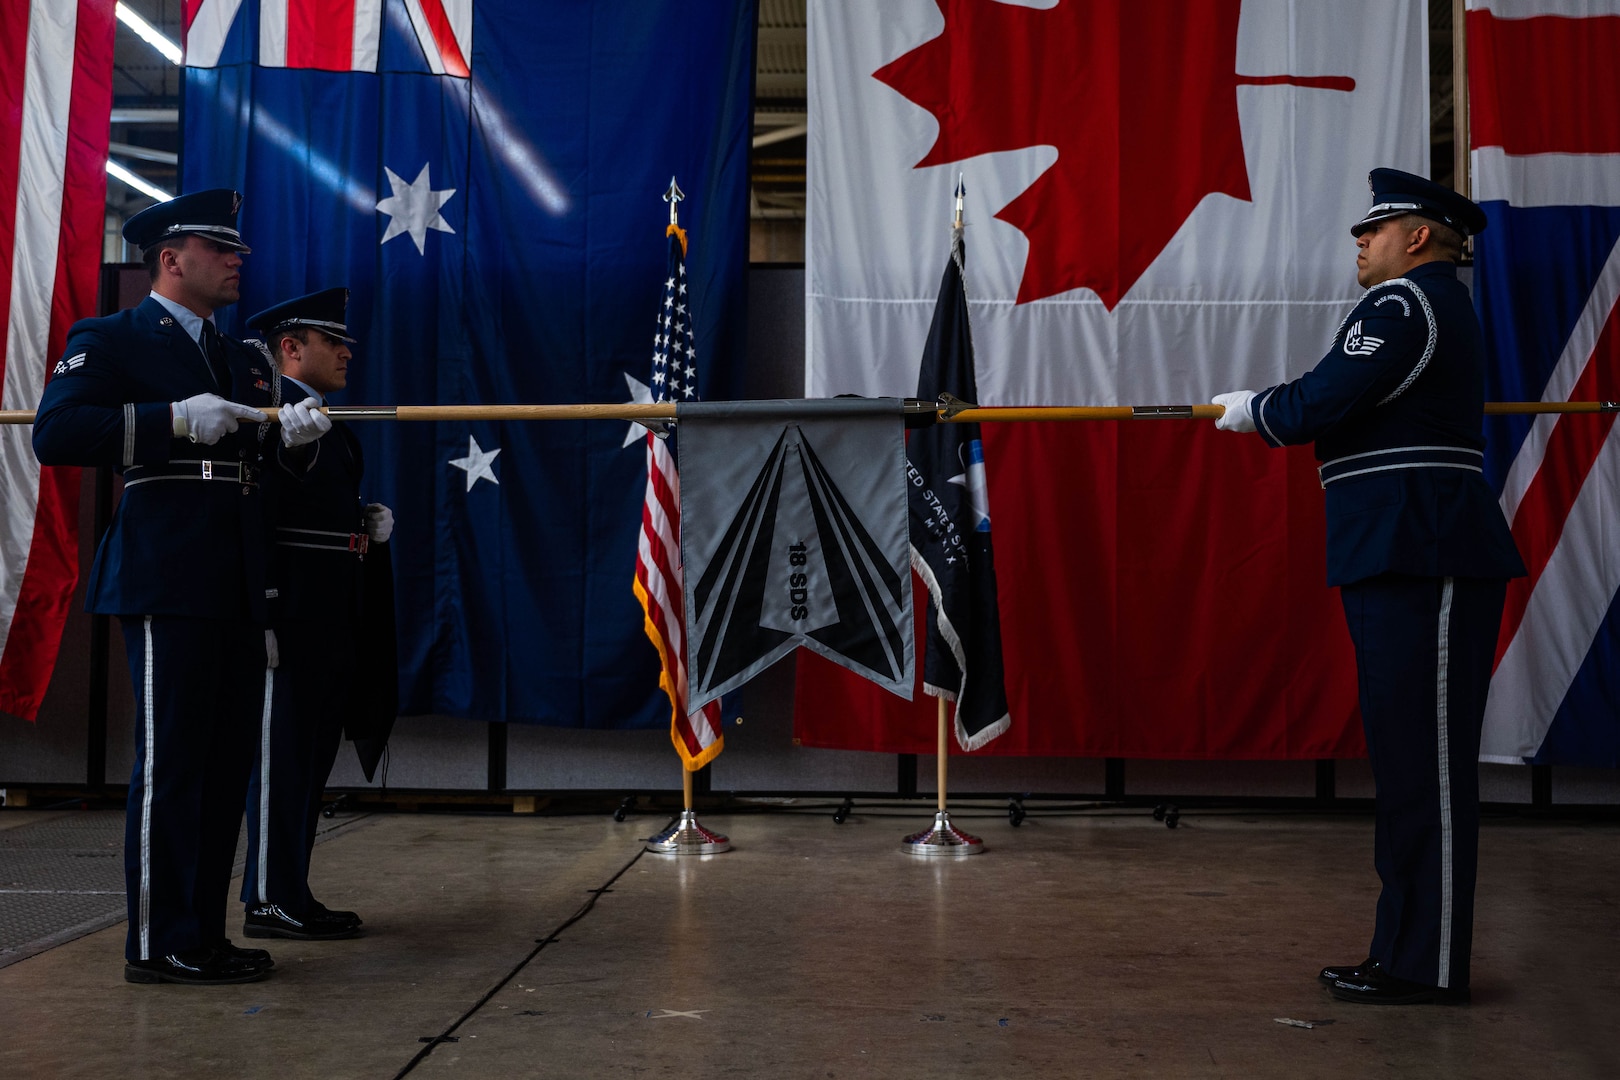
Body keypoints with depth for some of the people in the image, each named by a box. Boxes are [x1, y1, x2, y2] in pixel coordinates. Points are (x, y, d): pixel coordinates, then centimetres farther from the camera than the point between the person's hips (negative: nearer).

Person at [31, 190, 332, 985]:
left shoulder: (242, 361, 23)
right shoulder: (109, 340, 1)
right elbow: (55, 434, -13)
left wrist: (291, 432, 3)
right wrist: (175, 418, -18)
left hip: (237, 591, 8)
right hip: (166, 585, -8)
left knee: (225, 765, 10)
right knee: (169, 763, -5)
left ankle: (203, 933, 19)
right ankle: (159, 944, 4)